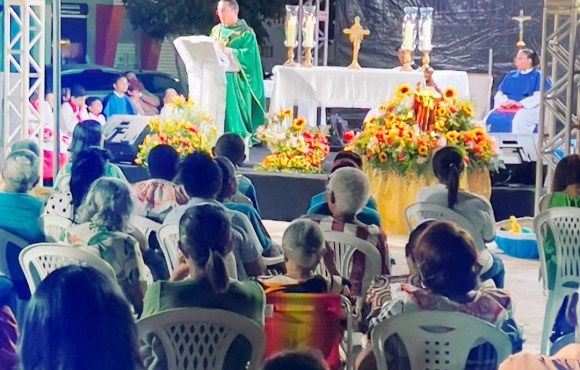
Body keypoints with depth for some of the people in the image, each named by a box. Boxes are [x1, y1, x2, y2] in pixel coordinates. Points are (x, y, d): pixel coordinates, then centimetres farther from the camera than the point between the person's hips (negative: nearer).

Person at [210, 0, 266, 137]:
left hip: (234, 81, -5)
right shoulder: (216, 30, 15)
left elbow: (249, 54, -15)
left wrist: (229, 52, -25)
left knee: (232, 112, -11)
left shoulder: (246, 33, -3)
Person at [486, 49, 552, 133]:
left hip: (529, 109, -5)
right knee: (490, 118, -25)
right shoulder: (510, 75, 24)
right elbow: (499, 94, 16)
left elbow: (539, 97, -7)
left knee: (517, 120, -39)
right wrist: (505, 101, -8)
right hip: (507, 107, 5)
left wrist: (519, 103, -19)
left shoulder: (538, 76, 7)